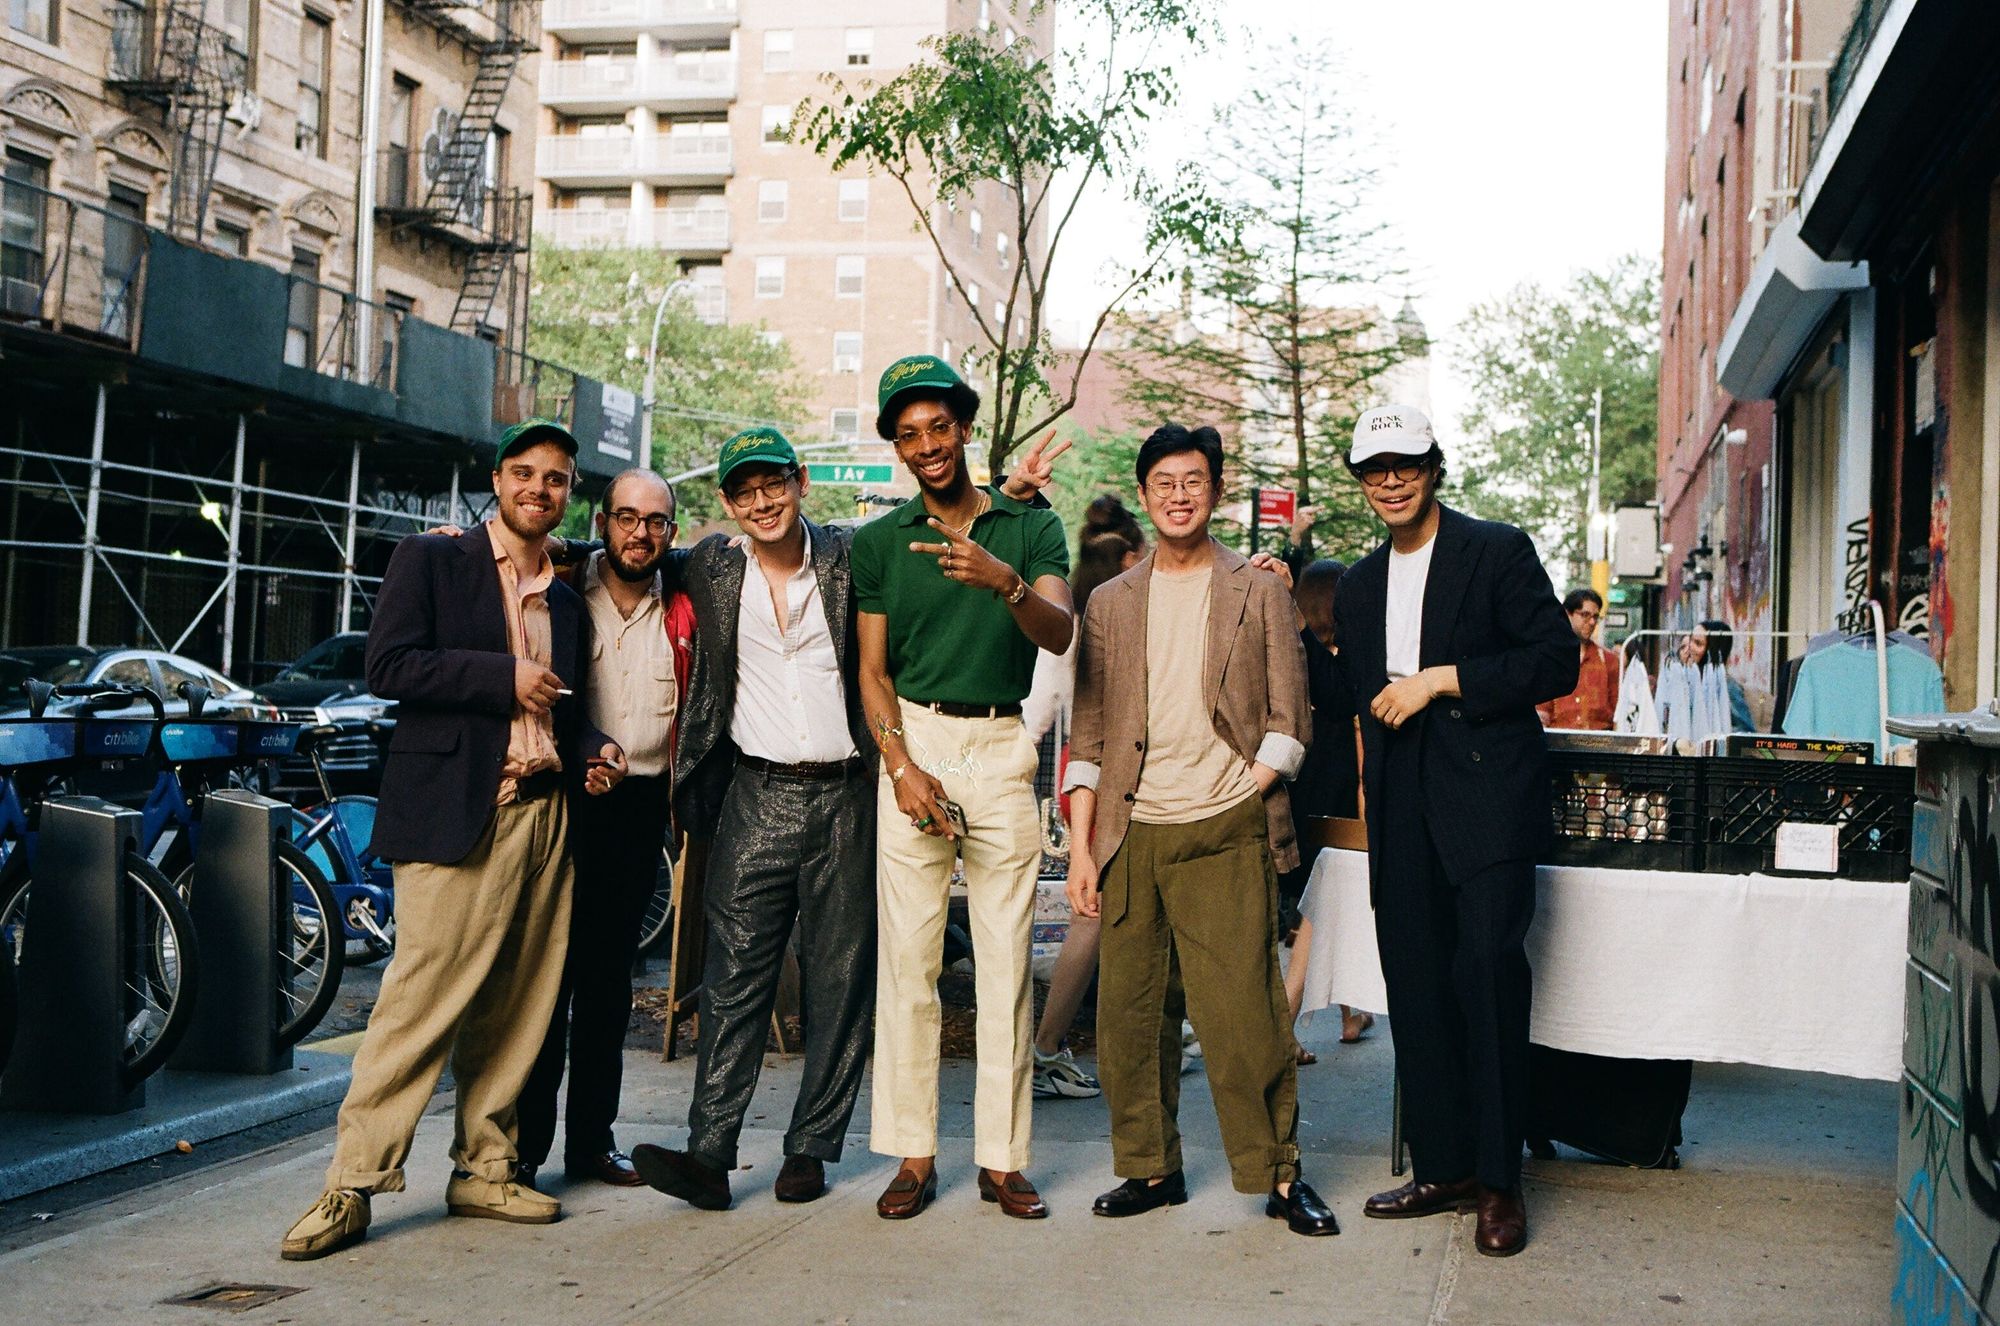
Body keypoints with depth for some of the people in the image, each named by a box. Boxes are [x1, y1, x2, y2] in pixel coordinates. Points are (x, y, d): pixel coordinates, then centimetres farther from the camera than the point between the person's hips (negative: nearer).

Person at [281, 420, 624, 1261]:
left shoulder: (565, 604, 22)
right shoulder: (430, 561, 5)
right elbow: (390, 665, -8)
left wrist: (595, 750, 7)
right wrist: (505, 677, -11)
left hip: (544, 813, 6)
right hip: (455, 813, -6)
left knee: (518, 1005, 7)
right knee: (425, 996, -11)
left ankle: (483, 1170, 17)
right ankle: (353, 1185, -4)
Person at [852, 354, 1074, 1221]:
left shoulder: (1030, 527, 7)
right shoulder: (879, 543, 9)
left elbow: (1059, 634, -8)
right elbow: (873, 670, 8)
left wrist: (1005, 582, -28)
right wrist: (902, 766, -6)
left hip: (1003, 747, 0)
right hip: (914, 741, 1)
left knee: (1005, 960, -1)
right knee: (908, 956, -2)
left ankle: (1002, 1156, 6)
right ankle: (913, 1154, 6)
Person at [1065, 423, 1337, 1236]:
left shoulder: (1259, 595, 7)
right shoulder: (1111, 604, 13)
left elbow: (1289, 720, 5)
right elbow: (1088, 735, 11)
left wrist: (1244, 793, -8)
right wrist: (1082, 846, 5)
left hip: (1225, 834, -3)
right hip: (1131, 834, 3)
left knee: (1245, 1011, -5)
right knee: (1129, 1011, 5)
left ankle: (1280, 1175, 8)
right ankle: (1151, 1168, 18)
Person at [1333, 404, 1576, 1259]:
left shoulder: (1498, 552, 1)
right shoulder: (1360, 585, 19)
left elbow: (1557, 661, -7)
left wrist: (1443, 680, -11)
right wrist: (1367, 786, 16)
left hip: (1486, 794, -6)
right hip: (1401, 806, 6)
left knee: (1488, 968, -14)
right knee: (1415, 985, 5)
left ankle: (1500, 1181, -5)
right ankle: (1443, 1168, 15)